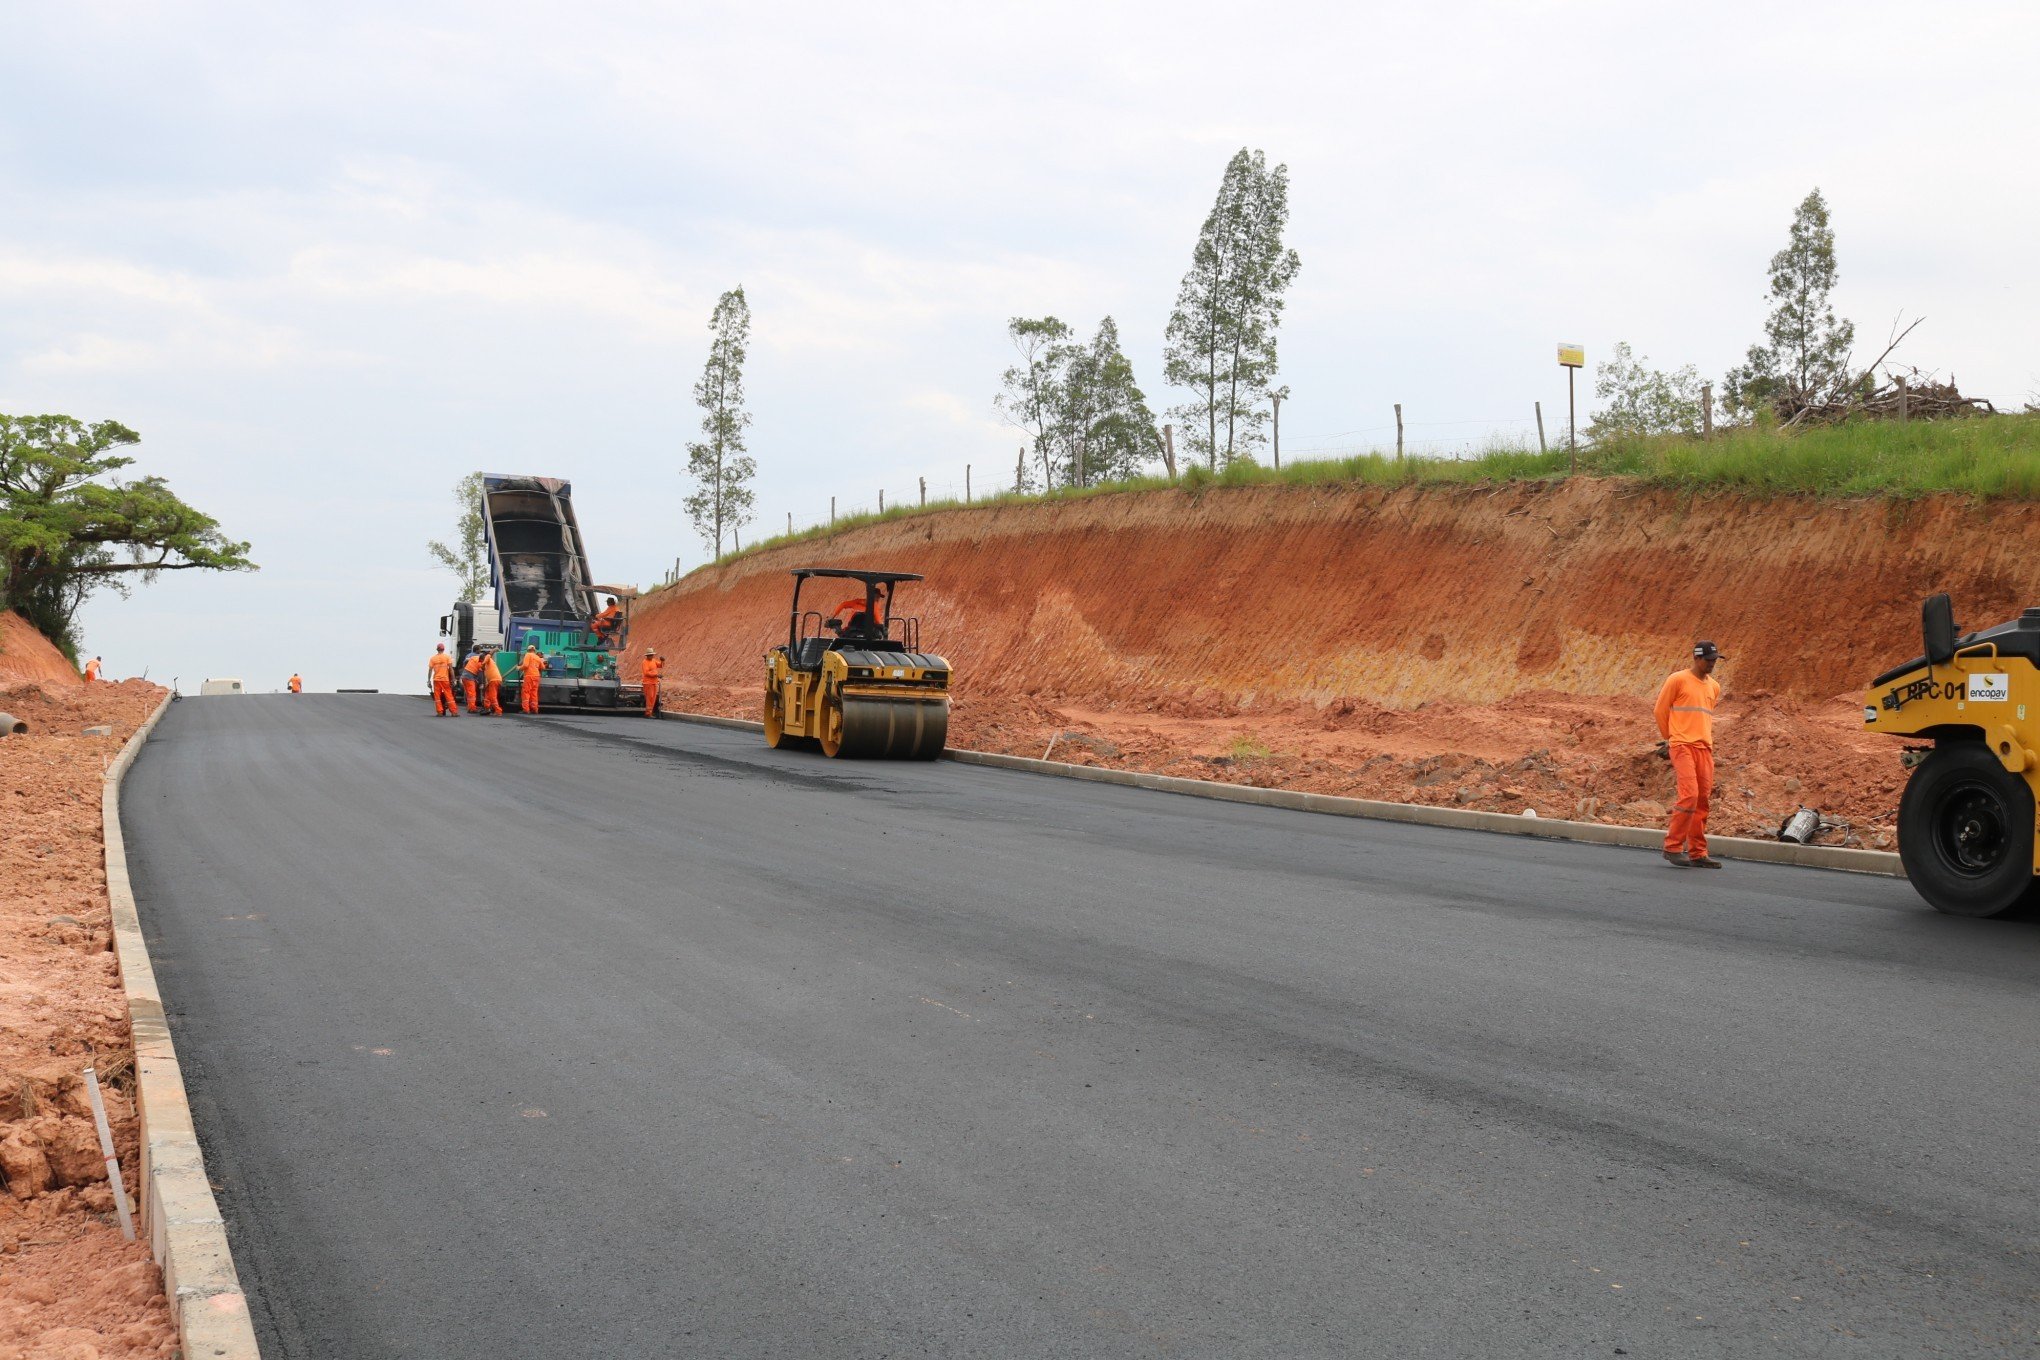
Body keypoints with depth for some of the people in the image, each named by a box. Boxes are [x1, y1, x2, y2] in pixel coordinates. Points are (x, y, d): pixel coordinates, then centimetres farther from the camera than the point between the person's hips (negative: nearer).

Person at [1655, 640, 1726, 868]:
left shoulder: (1714, 686, 16)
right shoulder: (1678, 680, -3)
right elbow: (1661, 710, 3)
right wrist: (1671, 738, 12)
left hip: (1705, 748, 6)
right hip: (1683, 747, -6)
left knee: (1702, 800, 5)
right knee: (1689, 795, -16)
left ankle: (1698, 853, 10)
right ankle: (1673, 847, -7)